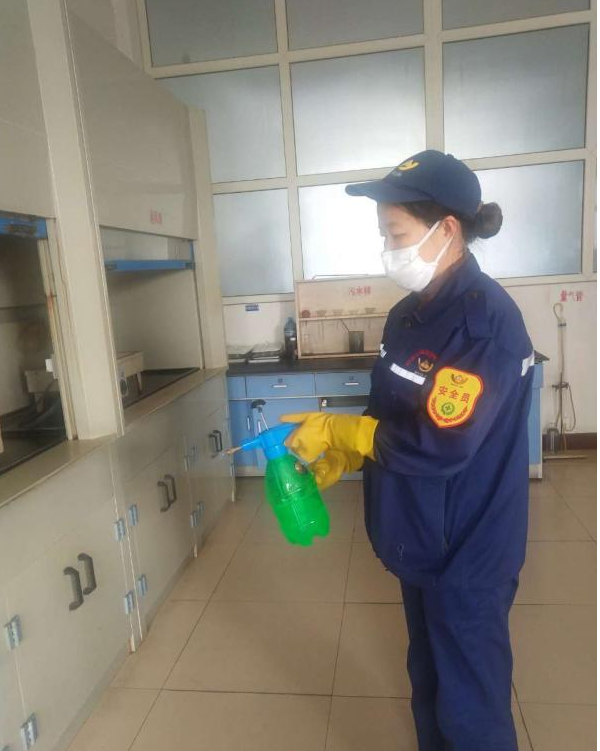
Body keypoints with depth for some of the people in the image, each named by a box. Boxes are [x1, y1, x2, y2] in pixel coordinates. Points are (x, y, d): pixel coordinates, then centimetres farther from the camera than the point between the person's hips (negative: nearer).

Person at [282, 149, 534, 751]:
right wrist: (339, 460, -3)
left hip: (468, 550, -8)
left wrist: (337, 430, -18)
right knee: (428, 679, 27)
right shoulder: (408, 315, 3)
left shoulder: (485, 319, -23)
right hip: (421, 539, 8)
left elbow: (439, 445, -28)